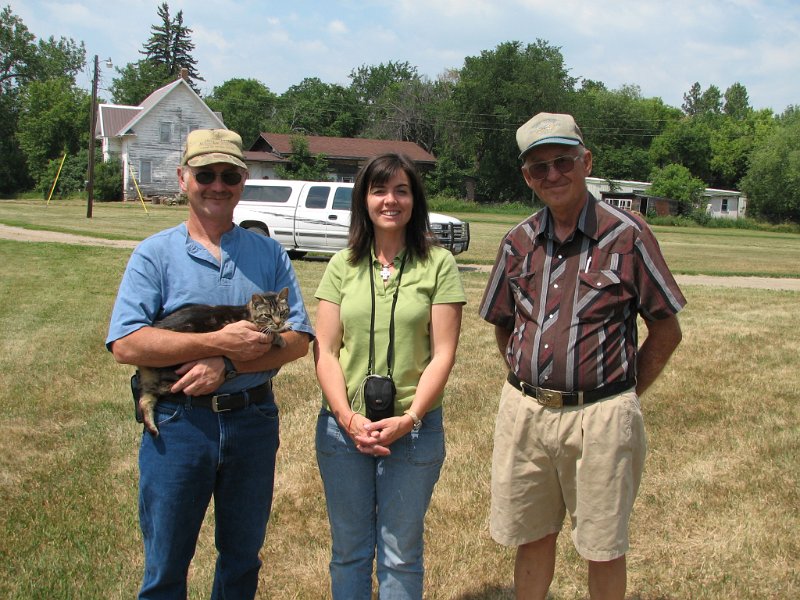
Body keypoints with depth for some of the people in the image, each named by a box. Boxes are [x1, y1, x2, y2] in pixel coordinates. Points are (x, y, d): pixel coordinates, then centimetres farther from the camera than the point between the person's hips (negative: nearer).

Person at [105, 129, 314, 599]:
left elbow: (299, 339, -2)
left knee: (243, 559, 18)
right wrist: (219, 341, -20)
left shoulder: (269, 254, 5)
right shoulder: (155, 254, -2)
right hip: (178, 424, -2)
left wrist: (228, 366, -16)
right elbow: (126, 344, -13)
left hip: (254, 422, 2)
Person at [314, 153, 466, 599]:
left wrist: (408, 419, -15)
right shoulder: (343, 266, 4)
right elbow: (324, 352, 0)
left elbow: (443, 355, -6)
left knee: (401, 556, 11)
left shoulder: (439, 265, -3)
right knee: (349, 552, 15)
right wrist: (349, 419, -12)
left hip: (414, 428, -2)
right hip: (344, 426, 2)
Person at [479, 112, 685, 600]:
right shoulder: (519, 242, 5)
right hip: (524, 413, 4)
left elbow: (667, 331, -2)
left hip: (600, 417, -3)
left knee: (604, 548, 11)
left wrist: (624, 395, -2)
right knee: (531, 538, 16)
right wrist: (527, 384, 7)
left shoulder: (628, 235, -7)